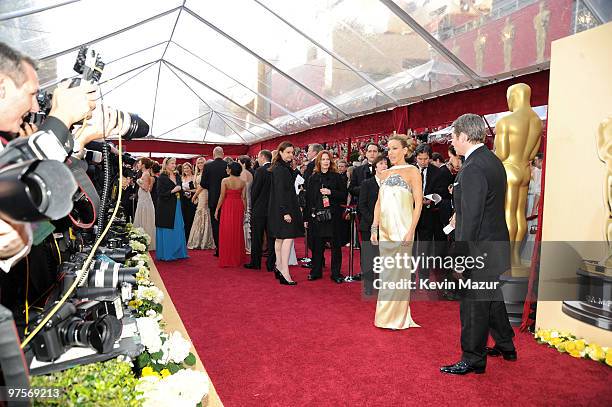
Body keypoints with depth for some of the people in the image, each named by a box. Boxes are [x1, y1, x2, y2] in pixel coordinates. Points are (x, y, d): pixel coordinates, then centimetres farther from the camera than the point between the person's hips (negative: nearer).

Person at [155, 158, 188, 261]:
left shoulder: (177, 176, 12)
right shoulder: (162, 177, -8)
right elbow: (160, 193, -13)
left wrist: (180, 191, 1)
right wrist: (172, 191, -18)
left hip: (176, 207, 6)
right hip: (165, 207, -6)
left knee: (178, 230, 6)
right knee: (167, 231, 0)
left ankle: (177, 252, 16)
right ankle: (166, 254, 9)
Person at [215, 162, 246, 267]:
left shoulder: (225, 181, -8)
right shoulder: (243, 182, -1)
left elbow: (222, 196, -9)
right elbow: (244, 198, -1)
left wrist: (217, 209, -1)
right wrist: (244, 211, 7)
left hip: (227, 207, -3)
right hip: (239, 207, 3)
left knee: (226, 232, 6)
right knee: (237, 232, 13)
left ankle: (226, 260, 9)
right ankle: (237, 259, 20)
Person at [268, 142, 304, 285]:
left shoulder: (285, 168, 14)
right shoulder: (280, 169, -15)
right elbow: (280, 192, -20)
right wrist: (285, 212, -23)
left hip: (281, 209, 10)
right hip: (283, 209, -10)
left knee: (280, 238, 14)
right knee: (288, 237, -12)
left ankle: (279, 267, 22)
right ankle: (284, 273, -13)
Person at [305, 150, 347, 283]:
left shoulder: (337, 177, 4)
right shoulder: (313, 178, 10)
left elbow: (344, 195, 2)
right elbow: (308, 198, 8)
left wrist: (331, 192, -14)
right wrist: (307, 217, 4)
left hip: (333, 216, -1)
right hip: (317, 216, 2)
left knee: (336, 245, 3)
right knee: (317, 245, 7)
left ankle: (336, 273, 13)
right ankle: (316, 271, 20)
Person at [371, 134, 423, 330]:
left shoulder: (412, 171, -3)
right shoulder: (385, 173, 14)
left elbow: (418, 203, -8)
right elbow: (379, 202, 14)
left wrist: (411, 231, -15)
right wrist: (374, 228, 6)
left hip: (402, 228, -6)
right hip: (385, 229, 6)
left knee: (398, 271, -1)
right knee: (386, 272, 10)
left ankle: (398, 317, 11)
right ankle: (386, 315, 22)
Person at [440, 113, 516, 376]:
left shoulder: (472, 169, -22)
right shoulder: (493, 160, 9)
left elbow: (471, 219, -24)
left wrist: (461, 256, -19)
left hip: (480, 248, -10)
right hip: (496, 243, 10)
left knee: (474, 304, 3)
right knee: (492, 297, 24)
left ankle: (473, 359, 18)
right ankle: (505, 346, 41)